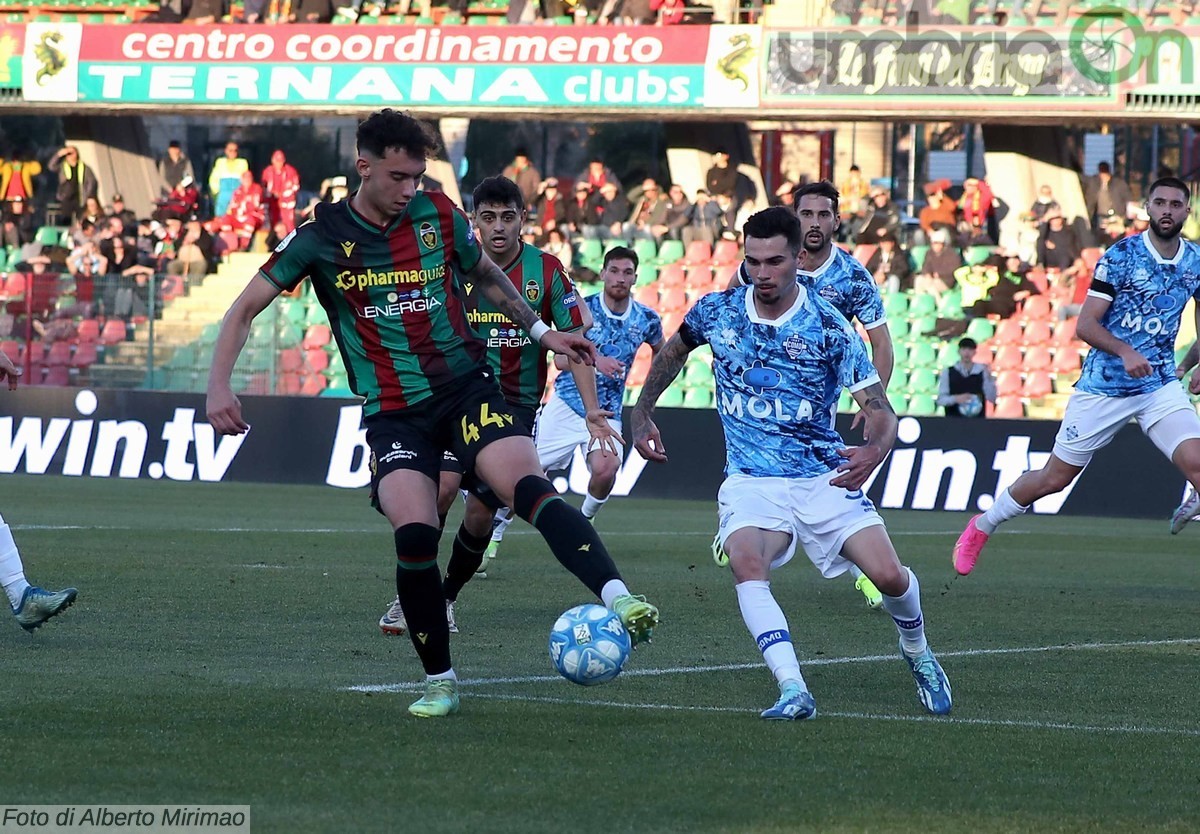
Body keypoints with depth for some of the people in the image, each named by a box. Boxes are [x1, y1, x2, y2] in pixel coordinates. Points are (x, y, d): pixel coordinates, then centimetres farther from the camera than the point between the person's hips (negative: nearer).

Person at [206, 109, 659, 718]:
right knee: (414, 532, -21)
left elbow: (484, 274, 26)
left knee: (528, 487, -24)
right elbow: (245, 309, 4)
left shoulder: (437, 216, 5)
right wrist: (219, 387, -7)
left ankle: (620, 601, -38)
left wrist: (539, 331, 24)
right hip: (392, 413, -1)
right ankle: (439, 681, -3)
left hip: (465, 386, 1)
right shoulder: (322, 236, -1)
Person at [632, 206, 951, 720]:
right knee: (746, 565, -30)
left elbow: (881, 414, -12)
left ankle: (917, 653, 22)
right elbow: (673, 352, 23)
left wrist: (873, 453, -33)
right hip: (751, 481, 1)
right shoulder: (717, 312, -1)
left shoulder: (828, 326, -10)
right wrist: (641, 415, 20)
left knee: (888, 576, -14)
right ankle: (793, 691, -38)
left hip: (824, 478, -1)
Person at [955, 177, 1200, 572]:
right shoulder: (1120, 255, -12)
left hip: (1160, 385, 3)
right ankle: (982, 527, 30)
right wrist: (1125, 352, -30)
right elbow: (1085, 325, -13)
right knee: (1054, 478, 6)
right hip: (1103, 387, -3)